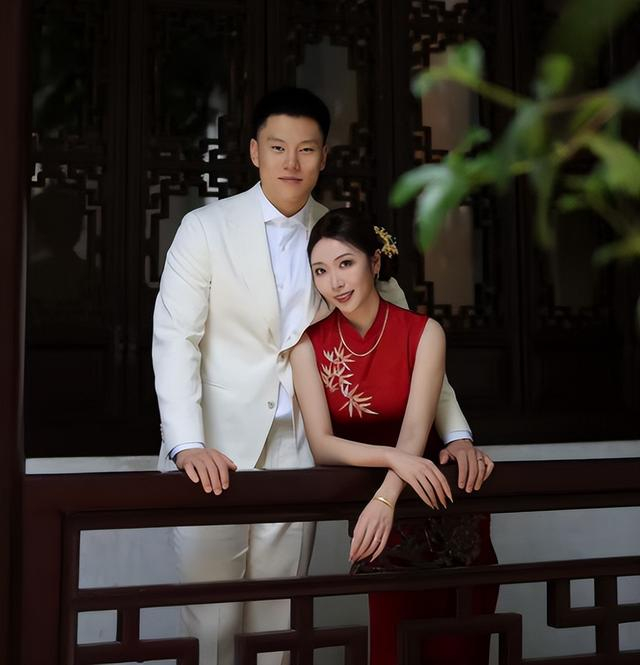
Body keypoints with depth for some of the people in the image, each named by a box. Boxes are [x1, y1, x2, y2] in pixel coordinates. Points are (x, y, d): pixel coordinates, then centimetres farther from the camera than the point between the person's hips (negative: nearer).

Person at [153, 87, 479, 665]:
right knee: (212, 618, 3)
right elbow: (175, 338, -9)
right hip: (213, 452, -2)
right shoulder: (205, 228, -2)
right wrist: (186, 445, -23)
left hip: (296, 450, 2)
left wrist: (456, 433, -2)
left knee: (279, 617, 8)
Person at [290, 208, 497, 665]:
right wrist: (393, 457, -31)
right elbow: (322, 446, -13)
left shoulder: (424, 333, -8)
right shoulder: (310, 344, -5)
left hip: (443, 508, 0)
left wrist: (385, 499, -35)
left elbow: (416, 431, -18)